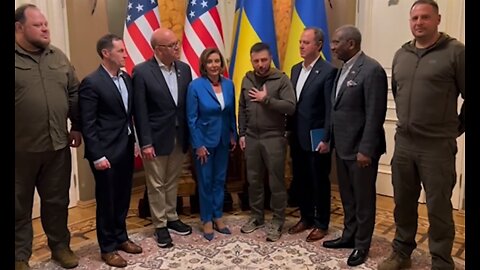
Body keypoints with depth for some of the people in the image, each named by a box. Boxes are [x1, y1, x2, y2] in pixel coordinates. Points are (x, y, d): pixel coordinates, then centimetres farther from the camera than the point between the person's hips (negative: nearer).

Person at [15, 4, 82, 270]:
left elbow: (74, 93, 13)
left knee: (57, 201, 15)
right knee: (19, 206, 10)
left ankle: (60, 246, 32)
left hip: (58, 145, 4)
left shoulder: (58, 57, 8)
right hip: (20, 149, -4)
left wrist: (77, 127, 10)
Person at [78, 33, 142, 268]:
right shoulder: (91, 83, -14)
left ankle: (121, 237, 35)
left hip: (126, 148, 7)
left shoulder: (126, 78, 7)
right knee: (106, 200, 7)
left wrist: (134, 141, 10)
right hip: (106, 151, -7)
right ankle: (108, 247, 23)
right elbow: (87, 124, -15)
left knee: (123, 197, 17)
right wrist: (97, 155, -17)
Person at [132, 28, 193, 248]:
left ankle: (172, 218, 34)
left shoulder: (184, 69, 3)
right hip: (156, 139, -4)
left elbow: (188, 105, 6)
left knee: (172, 181, 18)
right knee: (156, 185, 9)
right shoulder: (142, 71, -12)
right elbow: (140, 111, -13)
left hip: (179, 137, 5)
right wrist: (146, 143, -15)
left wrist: (190, 135, 3)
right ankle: (160, 225, 23)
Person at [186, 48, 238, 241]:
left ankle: (218, 217, 28)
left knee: (220, 179, 14)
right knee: (206, 181, 8)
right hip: (205, 140, -4)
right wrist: (198, 145, -13)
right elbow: (191, 118, -12)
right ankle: (207, 220, 22)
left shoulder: (228, 84, -1)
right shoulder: (195, 86, -14)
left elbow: (232, 113, 7)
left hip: (223, 140, 4)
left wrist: (234, 135, 7)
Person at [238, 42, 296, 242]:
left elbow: (291, 107, -16)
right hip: (251, 138, 5)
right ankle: (256, 216, 29)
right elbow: (242, 109, 13)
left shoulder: (281, 79, -7)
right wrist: (241, 134, 8)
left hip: (274, 138, -4)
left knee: (276, 182, 4)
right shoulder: (247, 80, 8)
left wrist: (266, 100, -18)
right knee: (253, 180, 13)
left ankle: (277, 221, 17)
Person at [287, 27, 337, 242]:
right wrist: (289, 130, 10)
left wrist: (326, 138, -17)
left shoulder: (328, 71, -11)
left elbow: (330, 108, -15)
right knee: (301, 180, 16)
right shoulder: (296, 69, 11)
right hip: (297, 137, 7)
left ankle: (321, 224, 22)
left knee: (319, 182, 7)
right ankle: (306, 218, 32)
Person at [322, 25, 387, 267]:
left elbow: (375, 114, -19)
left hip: (360, 148, -8)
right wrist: (331, 139, 12)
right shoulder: (343, 69, 10)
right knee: (347, 197, 19)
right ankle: (349, 236, 36)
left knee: (363, 199, 8)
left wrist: (365, 149, -20)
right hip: (342, 146, 8)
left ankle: (362, 245, 24)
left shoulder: (371, 70, -16)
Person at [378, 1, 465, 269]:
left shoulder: (455, 51, -7)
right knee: (403, 202, 14)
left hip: (438, 146, -5)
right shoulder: (401, 55, 9)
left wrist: (456, 128, 5)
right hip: (403, 142, 5)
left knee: (438, 207, 4)